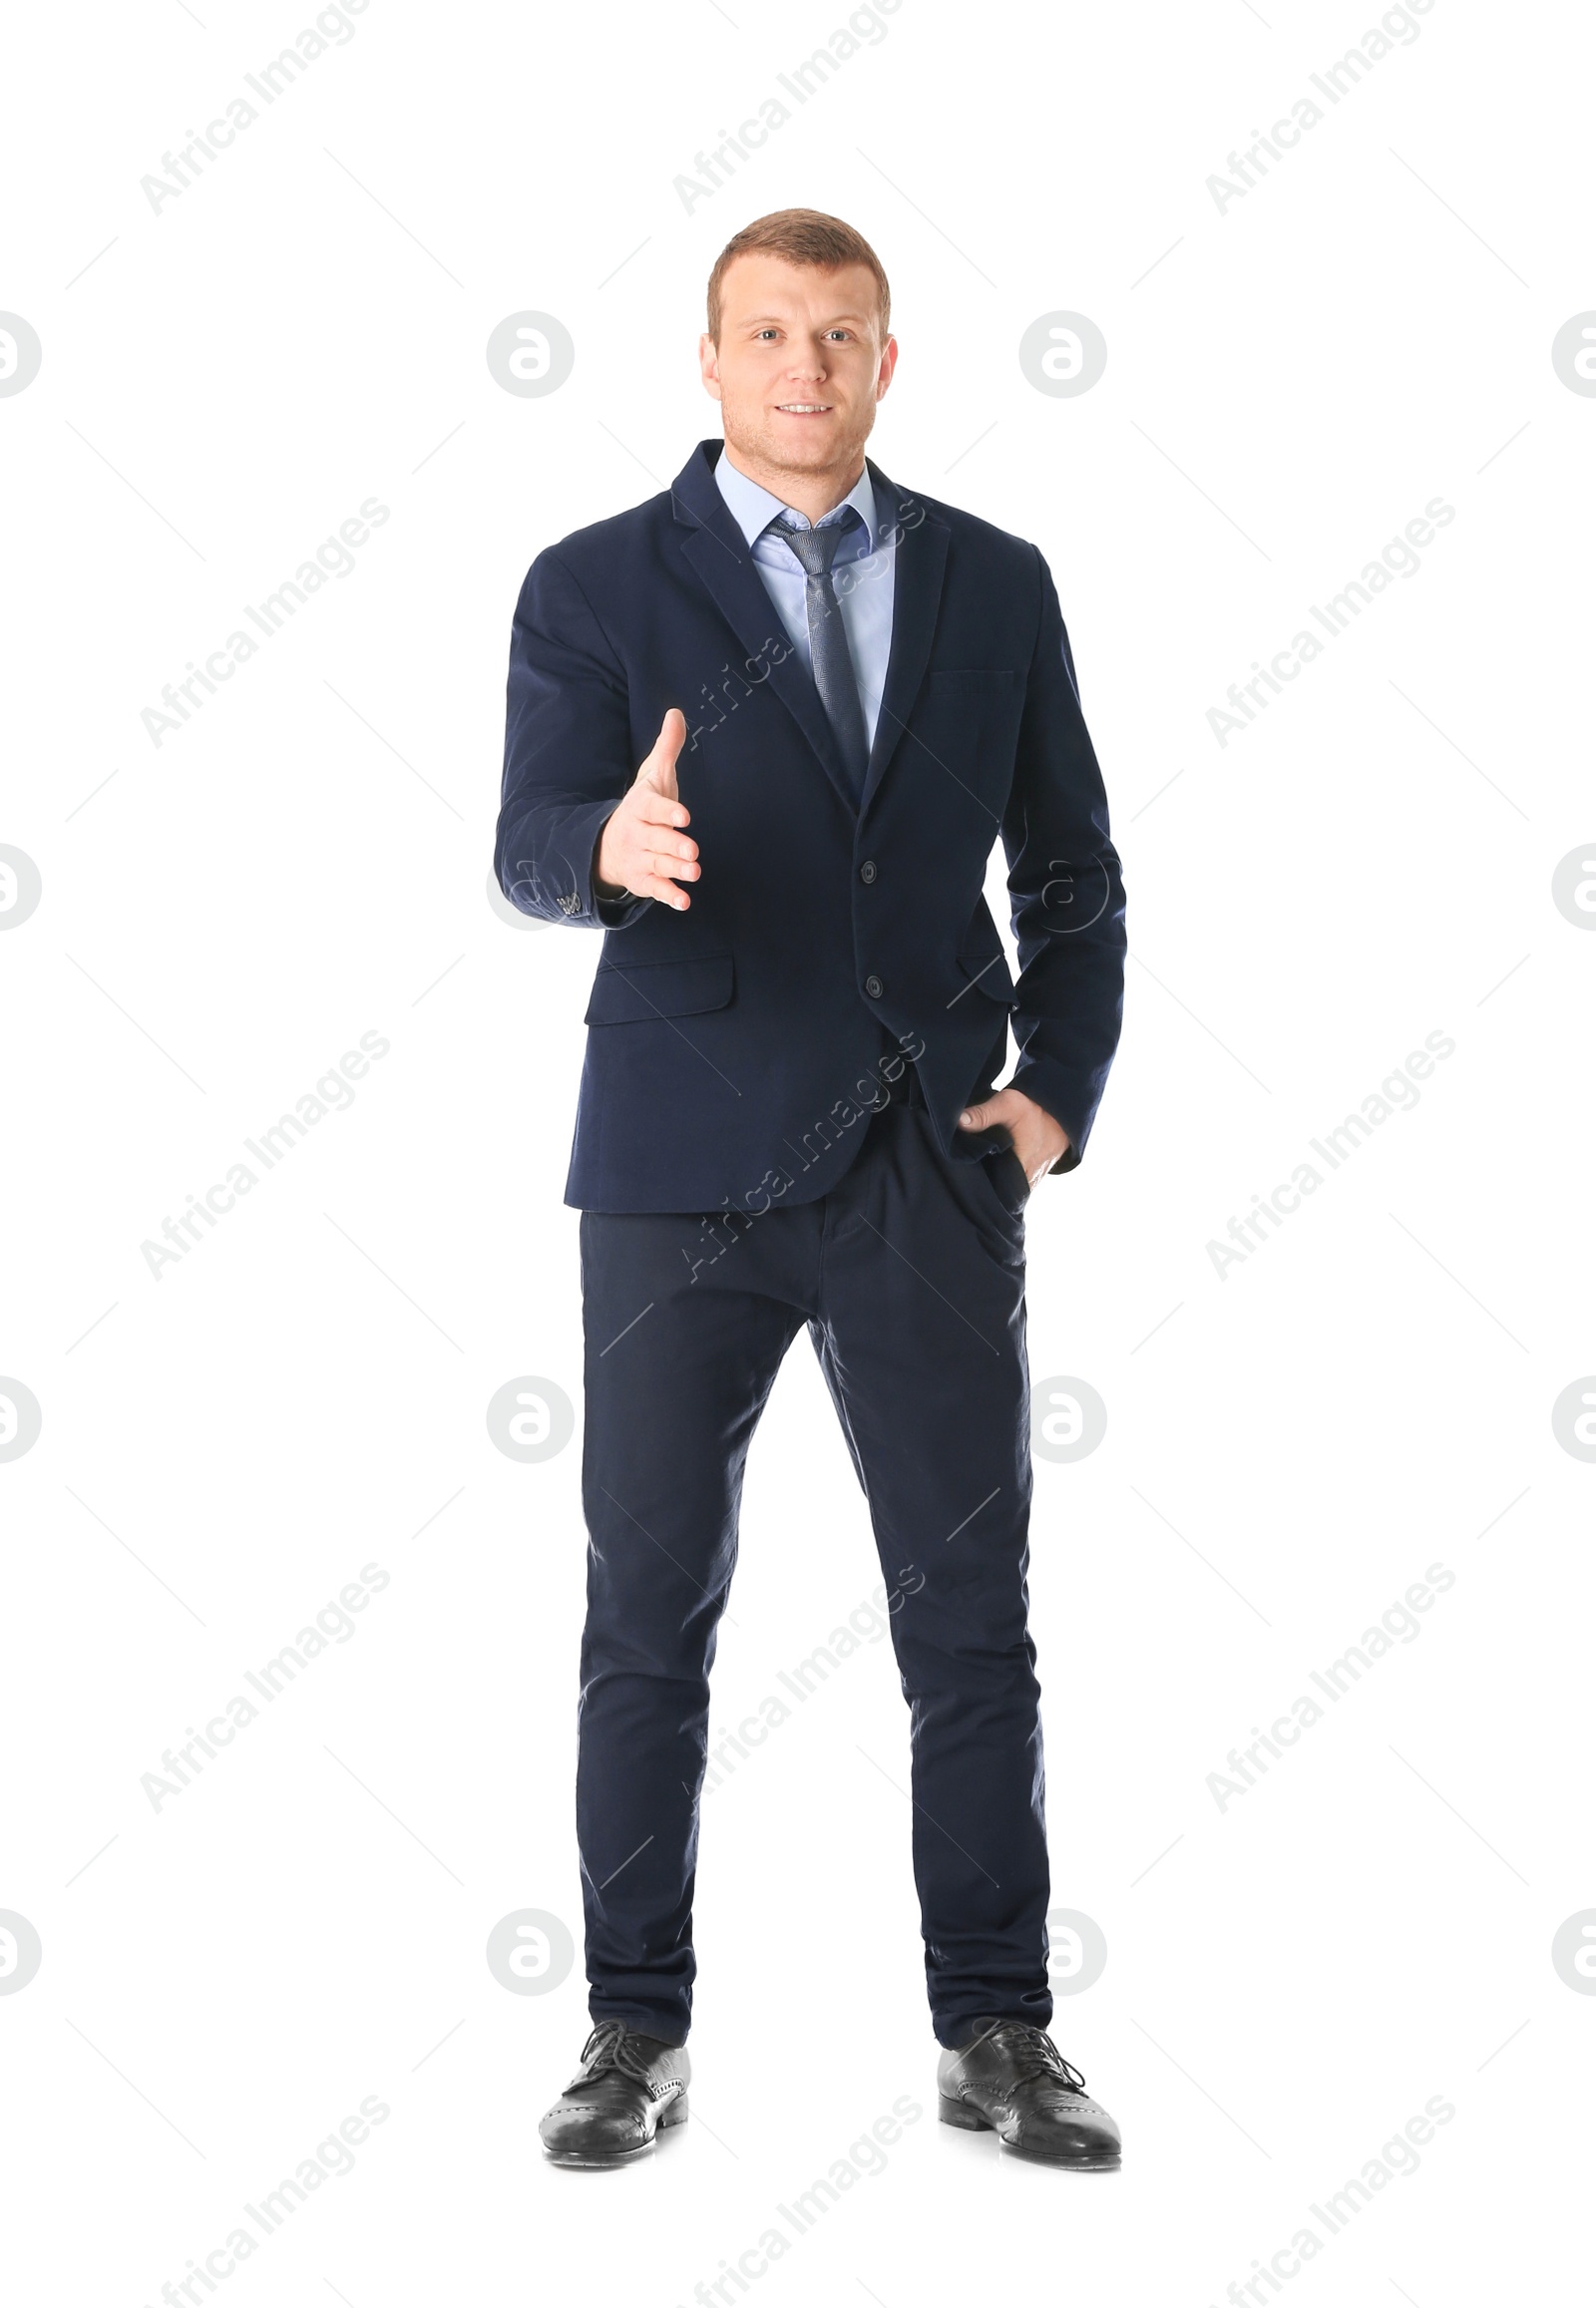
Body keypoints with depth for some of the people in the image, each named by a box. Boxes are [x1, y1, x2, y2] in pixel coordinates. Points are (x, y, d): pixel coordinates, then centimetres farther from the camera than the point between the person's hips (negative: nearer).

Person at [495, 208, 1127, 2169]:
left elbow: (1071, 866, 13)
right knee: (649, 1615, 5)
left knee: (973, 1616, 5)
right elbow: (529, 850, -10)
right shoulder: (596, 587, 1)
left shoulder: (994, 584, 9)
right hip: (686, 1164, -1)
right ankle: (637, 2033, 19)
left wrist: (1061, 1089, 1)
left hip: (932, 1172, 2)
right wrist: (614, 845, -33)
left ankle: (997, 2032, 17)